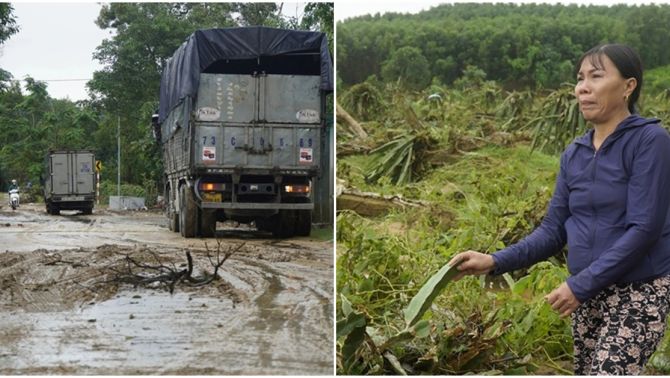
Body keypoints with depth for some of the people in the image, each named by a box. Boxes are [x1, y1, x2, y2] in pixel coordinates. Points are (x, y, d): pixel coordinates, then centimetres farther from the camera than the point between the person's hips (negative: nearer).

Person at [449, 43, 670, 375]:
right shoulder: (574, 154, 7)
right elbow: (554, 229, 7)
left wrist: (580, 284, -20)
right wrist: (496, 261, -7)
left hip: (639, 292, -6)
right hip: (589, 292, 7)